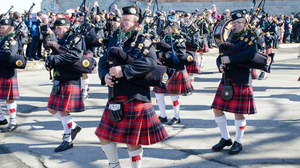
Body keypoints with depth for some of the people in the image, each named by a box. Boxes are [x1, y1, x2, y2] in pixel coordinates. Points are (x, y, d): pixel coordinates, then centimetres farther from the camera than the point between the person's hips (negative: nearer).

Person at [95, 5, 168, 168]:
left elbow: (151, 61, -24)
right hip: (114, 98, 7)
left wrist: (124, 70, -29)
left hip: (134, 98, -7)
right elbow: (103, 61, 12)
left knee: (132, 141, 4)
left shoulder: (142, 41, -7)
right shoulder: (114, 41, 15)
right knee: (104, 134, 13)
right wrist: (105, 75, -11)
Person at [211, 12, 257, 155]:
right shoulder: (229, 40, 17)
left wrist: (230, 59, -25)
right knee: (217, 109, 4)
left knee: (238, 113, 0)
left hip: (241, 81, -6)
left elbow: (251, 53, -23)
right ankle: (225, 139, 21)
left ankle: (238, 142, 17)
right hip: (226, 80, 6)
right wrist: (220, 65, -7)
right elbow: (220, 57, 17)